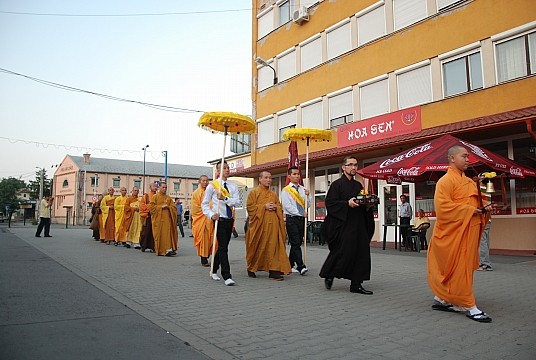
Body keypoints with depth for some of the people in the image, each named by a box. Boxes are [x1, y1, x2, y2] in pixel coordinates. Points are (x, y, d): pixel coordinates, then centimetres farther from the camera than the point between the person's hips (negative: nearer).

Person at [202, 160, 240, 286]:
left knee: (222, 247, 15)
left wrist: (225, 198, -21)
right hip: (219, 219, -5)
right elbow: (204, 204, -2)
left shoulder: (233, 186, 7)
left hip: (229, 220, 5)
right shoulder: (212, 185, -3)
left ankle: (214, 271, 33)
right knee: (223, 247, -10)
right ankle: (227, 276, -8)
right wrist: (211, 214, -17)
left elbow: (237, 202, -6)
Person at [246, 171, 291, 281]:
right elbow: (250, 207, -6)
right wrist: (264, 206, -14)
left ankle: (273, 271, -5)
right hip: (258, 224, -4)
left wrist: (275, 207, -4)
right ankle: (251, 269, 24)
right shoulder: (254, 192, 2)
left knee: (273, 246, -5)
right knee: (257, 247, 5)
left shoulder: (273, 194, 17)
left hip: (272, 224, 4)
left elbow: (280, 207, 18)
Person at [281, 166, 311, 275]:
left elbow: (308, 204, 13)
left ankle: (290, 265, 23)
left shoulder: (303, 189, 12)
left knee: (298, 243, 10)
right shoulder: (286, 190, -2)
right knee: (295, 243, -9)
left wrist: (308, 195, -6)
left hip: (301, 219, 5)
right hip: (291, 219, -5)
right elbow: (287, 206, -9)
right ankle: (301, 266, -10)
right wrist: (301, 213, -10)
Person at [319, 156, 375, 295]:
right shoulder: (337, 184, -4)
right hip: (342, 225, -7)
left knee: (361, 253, 3)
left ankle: (356, 284, 11)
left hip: (358, 225, 7)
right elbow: (329, 203, -12)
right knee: (343, 252, -7)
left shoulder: (358, 185, 15)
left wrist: (368, 205, 0)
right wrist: (347, 203, -21)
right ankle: (329, 275, 18)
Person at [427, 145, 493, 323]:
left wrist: (483, 208, 4)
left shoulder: (467, 181, 17)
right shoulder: (446, 181, -12)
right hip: (455, 232, -9)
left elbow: (472, 202, 26)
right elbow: (442, 205, -21)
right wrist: (469, 210, -20)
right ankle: (470, 307, 3)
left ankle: (441, 299, 24)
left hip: (468, 231, 9)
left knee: (447, 267, 14)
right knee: (460, 268, -3)